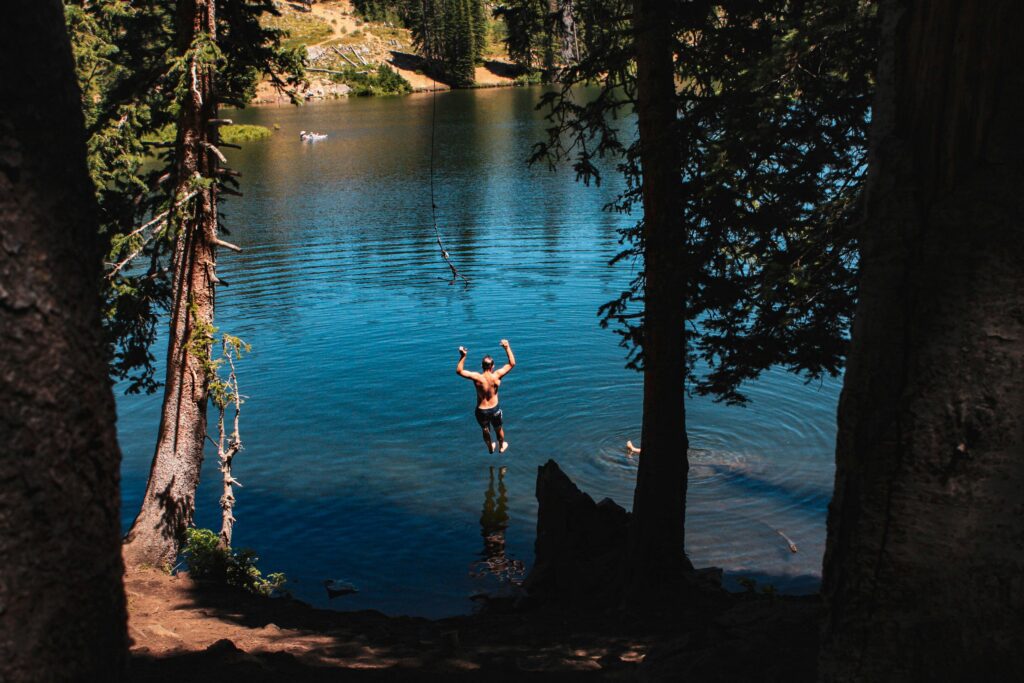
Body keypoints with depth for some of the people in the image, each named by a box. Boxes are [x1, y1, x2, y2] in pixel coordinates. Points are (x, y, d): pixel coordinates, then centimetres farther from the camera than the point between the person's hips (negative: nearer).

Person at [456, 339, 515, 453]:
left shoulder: (477, 377, -24)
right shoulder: (496, 376, -21)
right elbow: (512, 364, -12)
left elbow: (459, 371, -20)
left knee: (485, 430, 28)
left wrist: (462, 356, -27)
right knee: (499, 429, 29)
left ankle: (490, 448, 52)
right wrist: (507, 348, -12)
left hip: (481, 410, 0)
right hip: (494, 409, 0)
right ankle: (502, 446, 54)